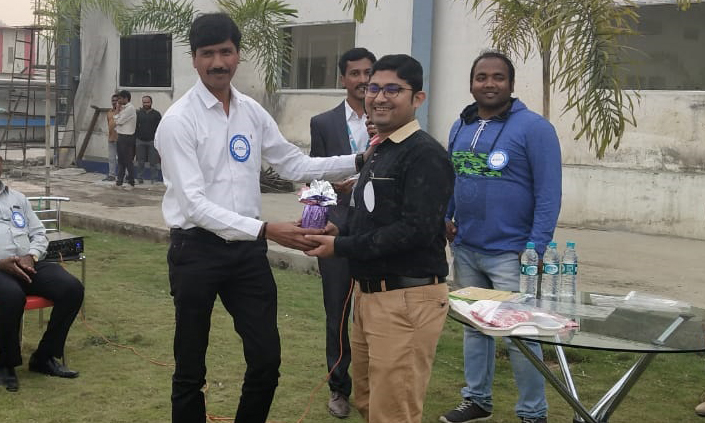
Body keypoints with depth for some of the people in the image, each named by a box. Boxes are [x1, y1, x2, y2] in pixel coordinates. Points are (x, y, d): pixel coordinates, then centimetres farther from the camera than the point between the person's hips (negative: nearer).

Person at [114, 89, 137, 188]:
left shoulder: (130, 108, -14)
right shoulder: (124, 108, 15)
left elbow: (119, 121, -16)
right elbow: (117, 121, 12)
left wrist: (118, 111, -3)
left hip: (127, 137, -10)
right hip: (121, 136, 10)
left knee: (128, 161, -4)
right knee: (121, 160, 13)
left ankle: (131, 181, 2)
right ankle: (119, 180, 19)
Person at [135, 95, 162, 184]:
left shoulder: (156, 114, 4)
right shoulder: (138, 113, 10)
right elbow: (135, 126, 11)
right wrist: (135, 138, 2)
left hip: (152, 141, -2)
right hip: (140, 141, 2)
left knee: (153, 162, -1)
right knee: (140, 162, 7)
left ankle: (154, 179, 5)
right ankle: (140, 178, 15)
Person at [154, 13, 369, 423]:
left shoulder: (253, 112, 4)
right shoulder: (178, 119, -14)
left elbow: (295, 164, 13)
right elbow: (195, 204, -21)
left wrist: (359, 162, 1)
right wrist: (266, 230, -30)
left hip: (246, 248, 5)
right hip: (198, 249, -5)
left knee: (267, 360, 10)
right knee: (191, 370, 10)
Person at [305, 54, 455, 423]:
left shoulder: (425, 155, -13)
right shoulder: (379, 152, 16)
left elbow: (416, 229, -23)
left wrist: (341, 247, -17)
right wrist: (340, 232, 4)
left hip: (407, 300, -9)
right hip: (368, 293, 10)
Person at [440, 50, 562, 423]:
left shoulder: (534, 128, -10)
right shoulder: (460, 128, 9)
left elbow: (548, 193, -12)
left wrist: (536, 249, -17)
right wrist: (445, 218, 3)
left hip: (510, 253, -6)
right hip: (465, 249, 6)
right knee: (474, 326, 16)